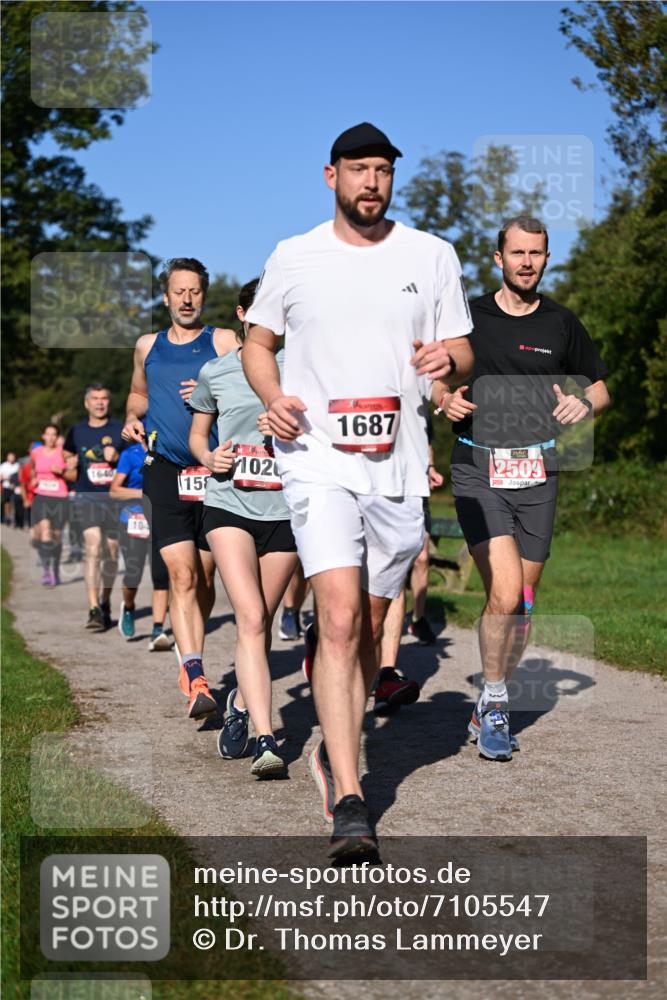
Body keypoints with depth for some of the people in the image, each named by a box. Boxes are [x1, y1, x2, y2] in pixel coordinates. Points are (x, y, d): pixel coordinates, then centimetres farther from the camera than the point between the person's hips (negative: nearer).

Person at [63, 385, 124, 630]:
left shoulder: (121, 430, 6)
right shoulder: (76, 432, 10)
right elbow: (68, 472, 16)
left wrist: (118, 458, -12)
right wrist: (70, 469, -7)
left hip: (115, 497, 1)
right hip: (86, 497, -1)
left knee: (111, 552, 6)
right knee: (92, 546, -18)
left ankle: (105, 604, 27)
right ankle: (93, 609, -22)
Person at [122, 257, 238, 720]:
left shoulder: (223, 341, 5)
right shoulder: (148, 346, 16)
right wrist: (133, 417, 12)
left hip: (213, 469, -1)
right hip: (165, 469, 1)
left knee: (204, 577, 8)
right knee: (182, 574, -13)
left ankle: (191, 662, 27)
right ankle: (196, 676, -19)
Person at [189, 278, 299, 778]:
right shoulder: (215, 373, 7)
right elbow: (197, 435, 18)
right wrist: (210, 458, -4)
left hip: (285, 510, 1)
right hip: (229, 505, -1)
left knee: (261, 623, 10)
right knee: (251, 620, -16)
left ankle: (242, 704, 37)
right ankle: (266, 740, -21)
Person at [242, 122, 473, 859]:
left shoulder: (431, 256, 7)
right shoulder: (293, 258, 5)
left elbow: (461, 349, 13)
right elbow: (257, 342, 16)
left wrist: (445, 358, -12)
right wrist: (273, 396, -5)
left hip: (399, 467, 3)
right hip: (318, 461, -3)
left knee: (369, 629, 12)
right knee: (339, 620, -17)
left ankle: (335, 753, 35)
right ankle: (348, 804, -18)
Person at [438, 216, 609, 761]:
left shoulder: (562, 324, 9)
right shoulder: (470, 316, 5)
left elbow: (600, 389, 17)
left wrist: (585, 405, -5)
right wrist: (446, 399, -6)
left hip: (538, 475, 3)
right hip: (478, 470, -2)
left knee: (522, 600, 8)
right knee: (504, 592, -19)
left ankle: (494, 707, 25)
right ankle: (494, 700, -1)